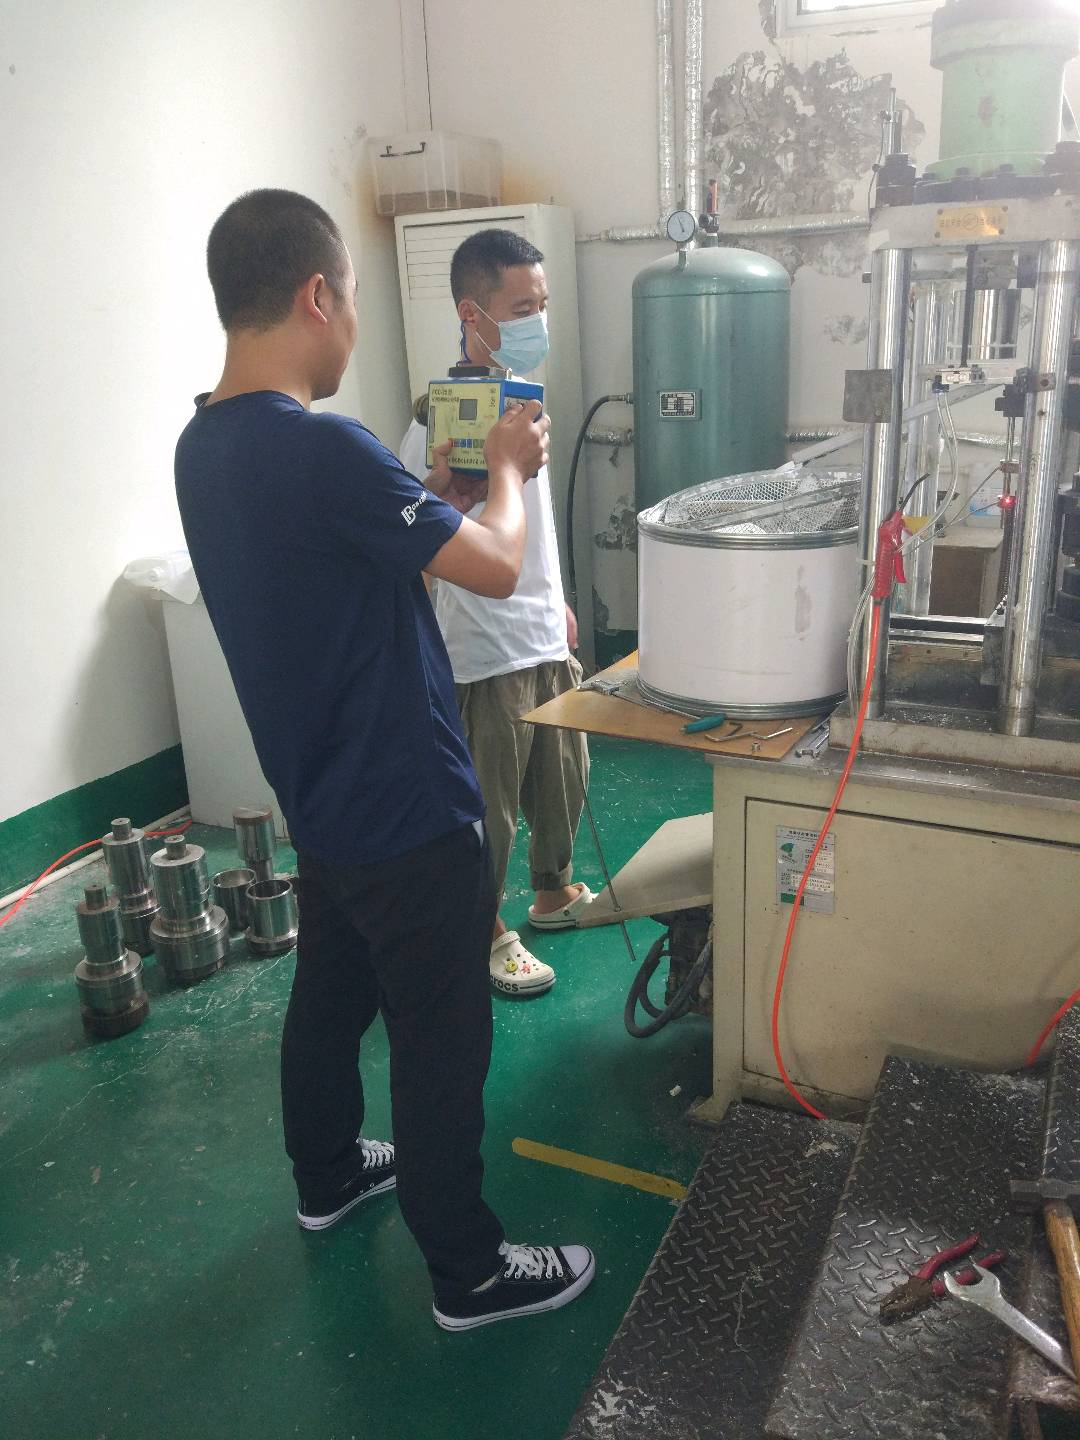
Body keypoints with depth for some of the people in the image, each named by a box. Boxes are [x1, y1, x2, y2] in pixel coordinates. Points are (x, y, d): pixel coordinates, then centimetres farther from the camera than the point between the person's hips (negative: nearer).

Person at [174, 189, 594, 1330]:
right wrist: (506, 468, -4)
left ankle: (327, 1174, 49)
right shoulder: (319, 448, -27)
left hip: (322, 798, 9)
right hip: (408, 812, -9)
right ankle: (468, 1273, 27)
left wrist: (427, 496, 11)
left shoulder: (204, 445, 3)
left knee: (329, 993, 26)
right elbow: (497, 565, -22)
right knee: (440, 1041, 7)